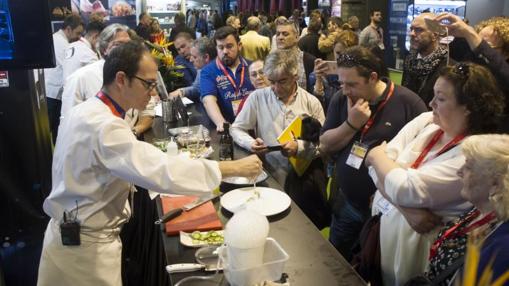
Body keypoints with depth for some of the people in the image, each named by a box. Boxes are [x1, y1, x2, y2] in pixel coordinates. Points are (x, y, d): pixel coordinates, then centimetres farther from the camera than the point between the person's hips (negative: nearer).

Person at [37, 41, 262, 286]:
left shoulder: (87, 111, 4)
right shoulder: (103, 126, -29)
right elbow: (162, 171, -39)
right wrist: (235, 168, -34)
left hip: (73, 233, 9)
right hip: (85, 245, -9)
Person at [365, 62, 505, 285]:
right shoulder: (427, 121, -1)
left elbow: (404, 189, -26)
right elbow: (380, 168, -8)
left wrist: (377, 155, -9)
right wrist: (408, 208, -22)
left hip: (410, 242, -6)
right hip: (378, 223, 6)